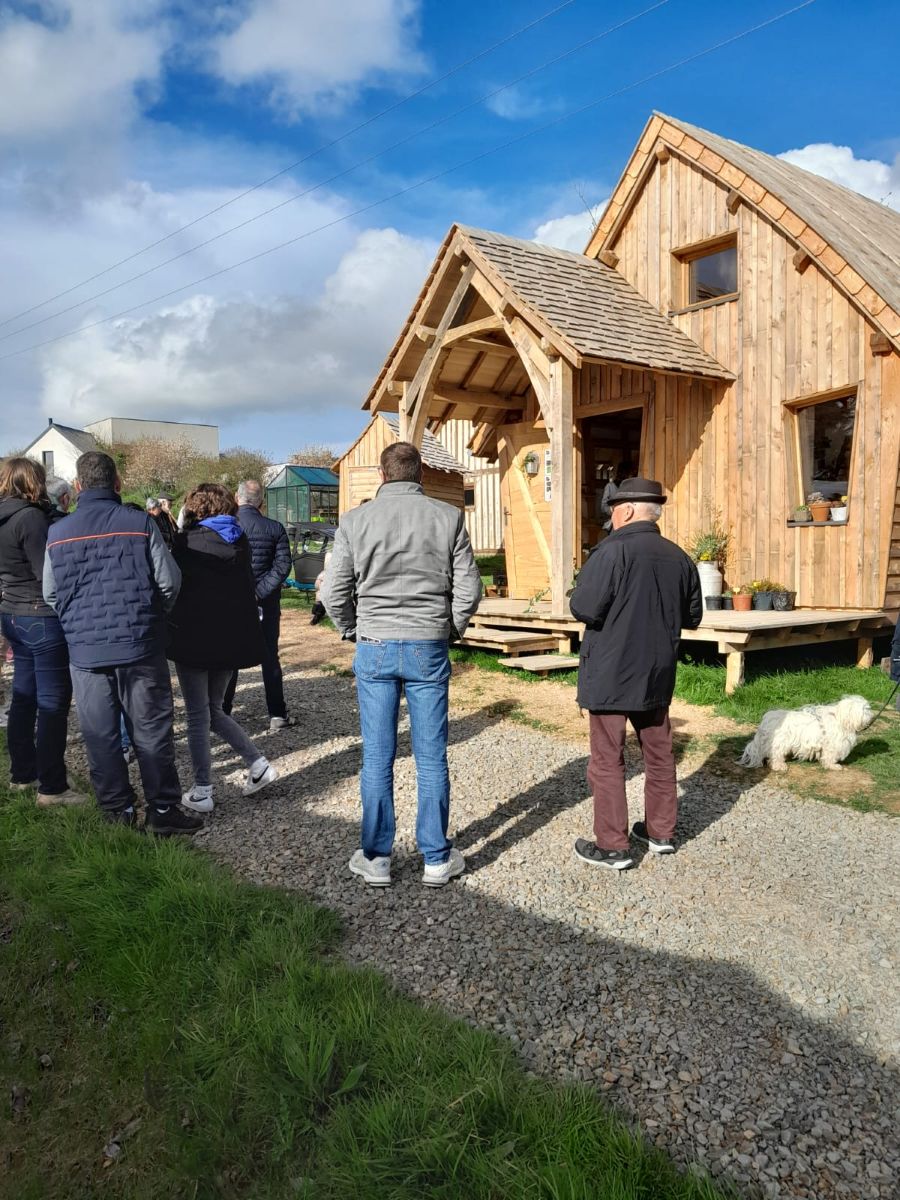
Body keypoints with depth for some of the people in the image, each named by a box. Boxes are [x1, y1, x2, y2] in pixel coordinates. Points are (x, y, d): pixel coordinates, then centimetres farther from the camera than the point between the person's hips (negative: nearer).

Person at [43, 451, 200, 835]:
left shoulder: (58, 532, 1)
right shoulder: (140, 524, -8)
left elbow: (50, 594, 7)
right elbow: (169, 581, -7)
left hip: (85, 650, 2)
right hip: (140, 645, -2)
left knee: (100, 734, 11)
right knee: (151, 731, 6)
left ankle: (117, 810, 20)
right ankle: (162, 810, 12)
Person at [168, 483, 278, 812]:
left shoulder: (188, 543, -11)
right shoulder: (240, 543, 7)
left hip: (193, 639, -5)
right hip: (231, 639, 6)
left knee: (197, 716, 4)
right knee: (213, 710, 19)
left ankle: (202, 792, 8)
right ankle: (258, 764, 10)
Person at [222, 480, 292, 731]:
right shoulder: (275, 528, -6)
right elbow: (282, 566, -12)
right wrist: (259, 593, -15)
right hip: (266, 604, 1)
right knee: (270, 658, 10)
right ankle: (277, 715, 11)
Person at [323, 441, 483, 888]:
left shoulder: (355, 521, -2)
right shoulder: (448, 517, -2)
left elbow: (334, 593, -1)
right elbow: (468, 588, -2)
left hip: (374, 649, 0)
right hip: (429, 649, 0)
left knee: (377, 758, 9)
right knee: (431, 758, 8)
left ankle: (376, 858, 19)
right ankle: (436, 859, 18)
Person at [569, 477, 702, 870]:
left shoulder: (612, 551, -17)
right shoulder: (678, 557, 4)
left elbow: (584, 608, -21)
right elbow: (692, 617, 12)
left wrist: (584, 580, -2)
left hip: (610, 675, -6)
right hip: (657, 674, 7)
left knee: (607, 760, 3)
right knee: (659, 753, 18)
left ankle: (612, 846, 9)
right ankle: (661, 831, 30)